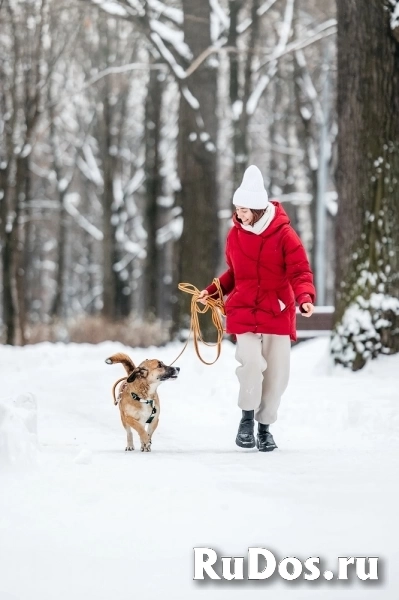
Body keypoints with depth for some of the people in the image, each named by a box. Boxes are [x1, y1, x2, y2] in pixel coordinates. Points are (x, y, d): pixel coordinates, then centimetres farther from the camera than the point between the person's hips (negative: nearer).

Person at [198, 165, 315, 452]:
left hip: (278, 313, -1)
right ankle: (247, 418, -1)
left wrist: (305, 298, -29)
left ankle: (265, 426, 19)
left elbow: (300, 272, -11)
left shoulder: (284, 234, -8)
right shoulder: (236, 235, 4)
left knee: (276, 372, 2)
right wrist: (212, 291, 6)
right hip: (244, 312, 1)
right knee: (251, 361, -19)